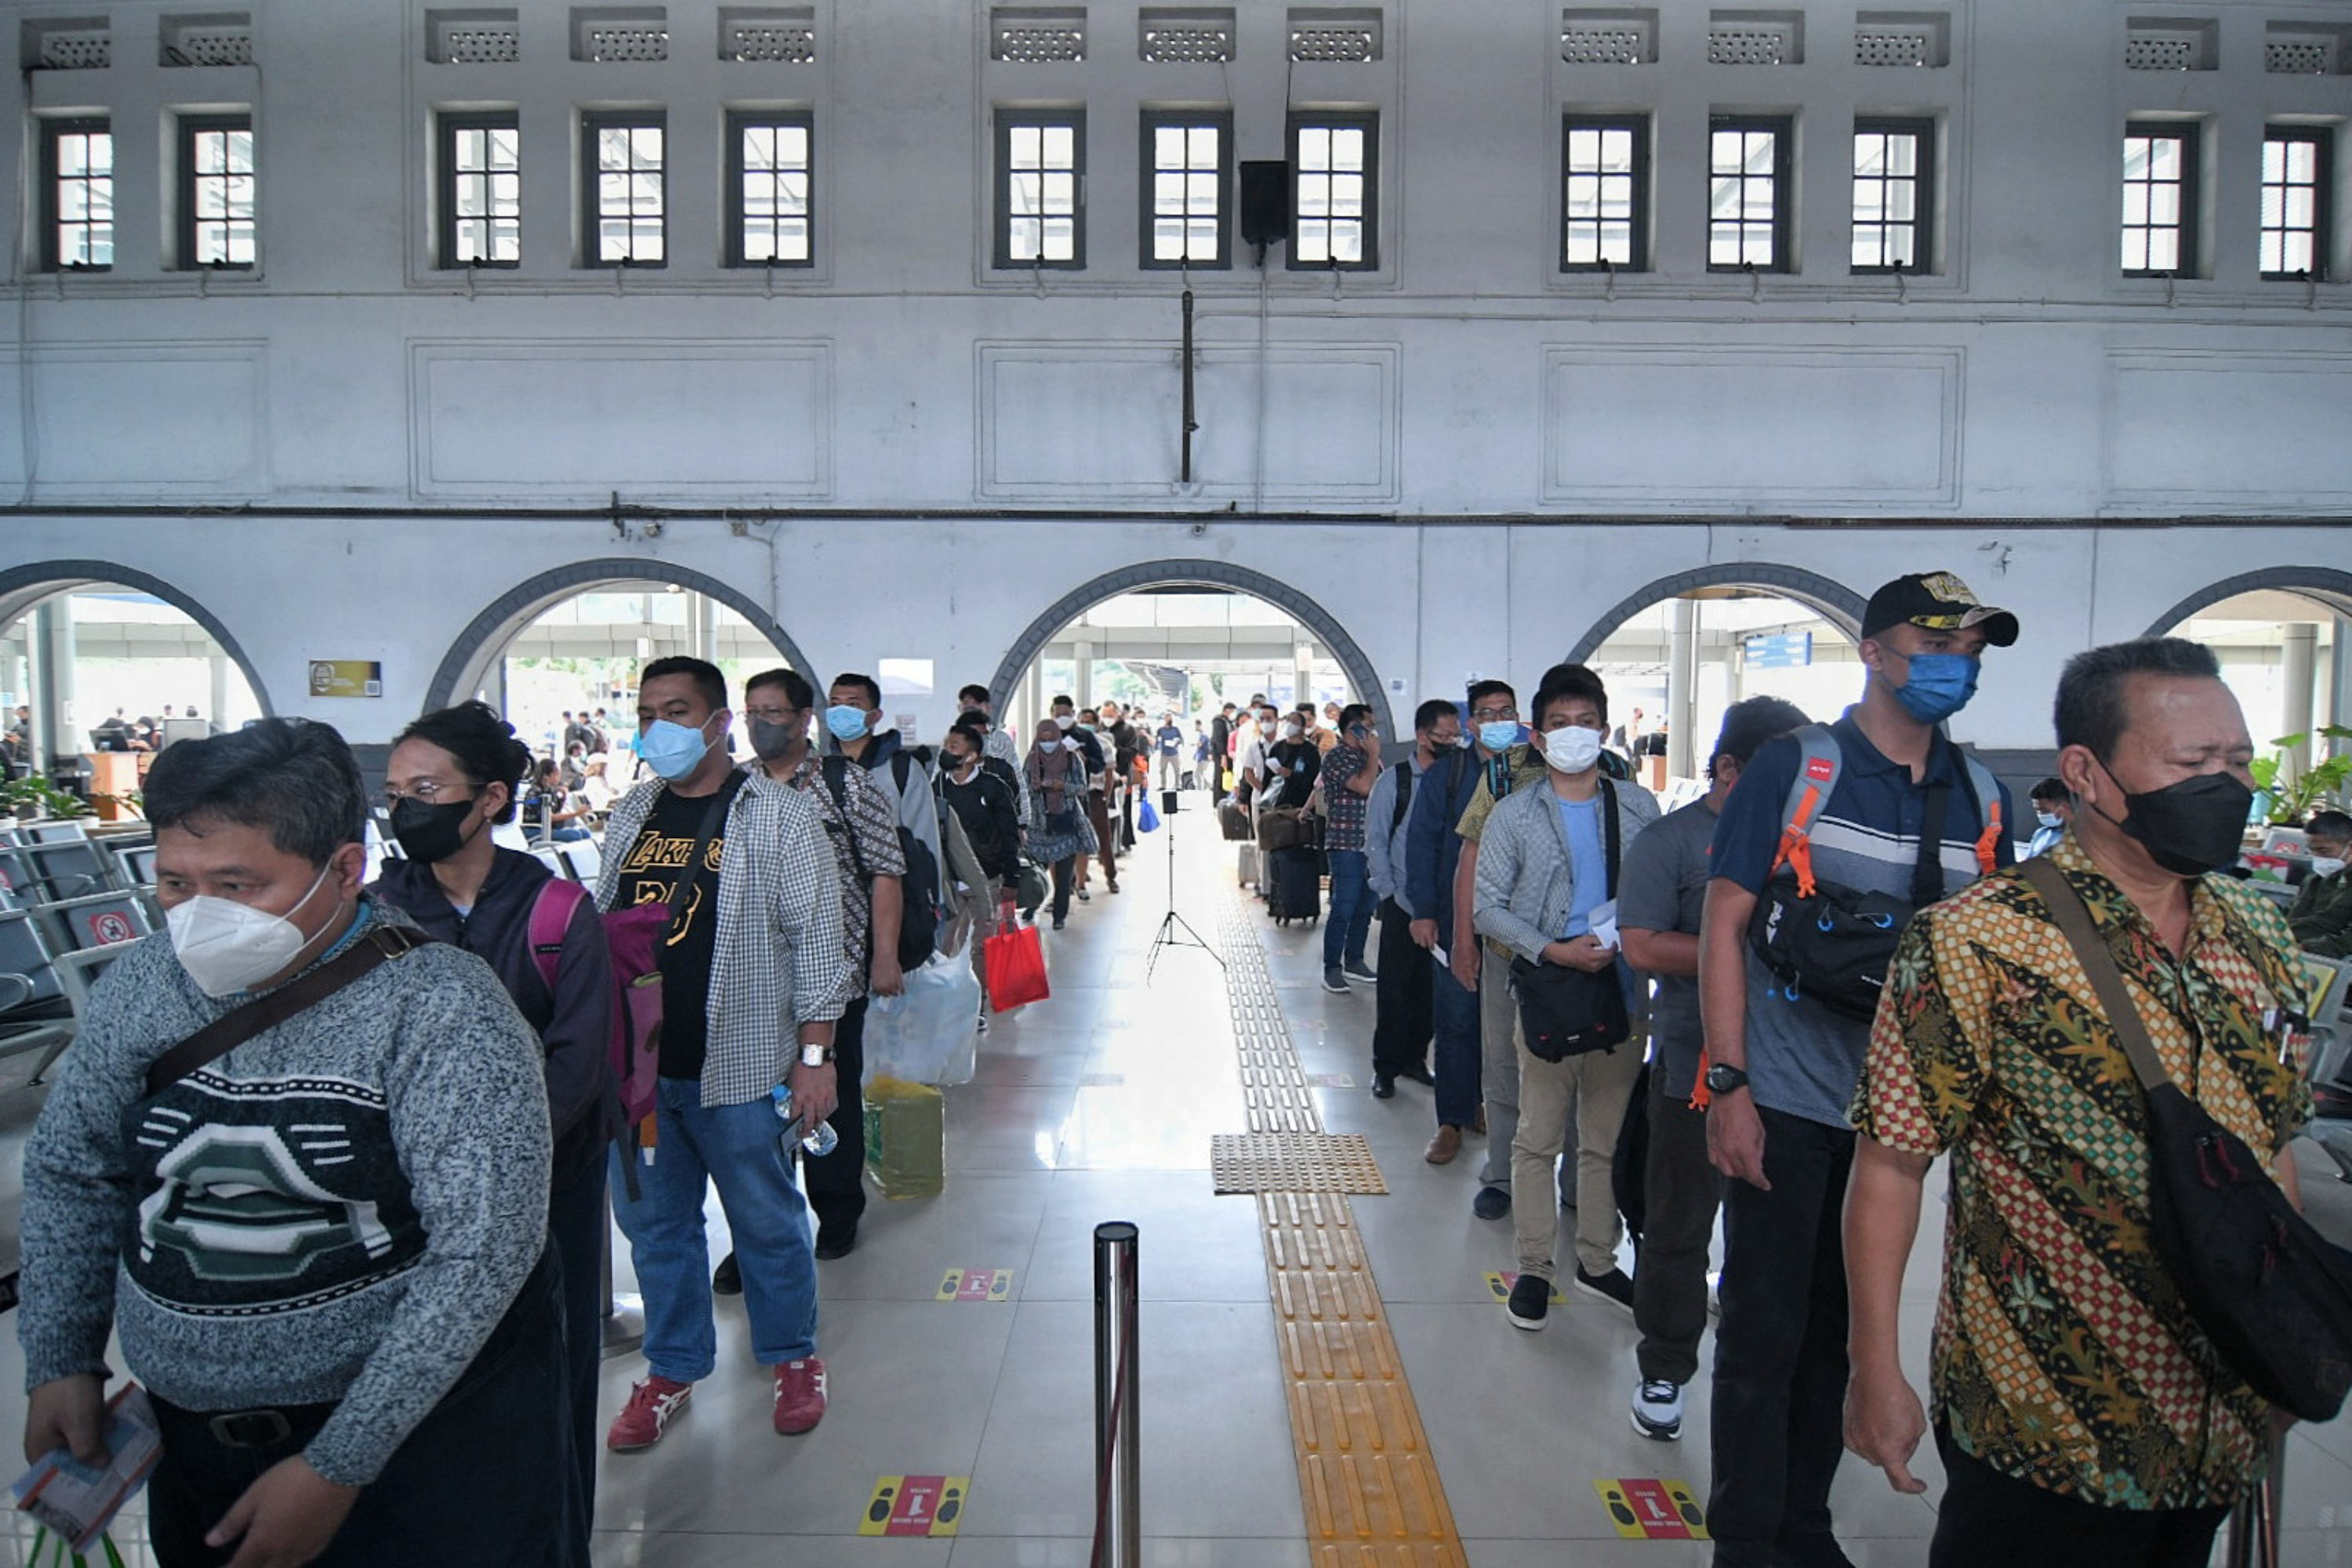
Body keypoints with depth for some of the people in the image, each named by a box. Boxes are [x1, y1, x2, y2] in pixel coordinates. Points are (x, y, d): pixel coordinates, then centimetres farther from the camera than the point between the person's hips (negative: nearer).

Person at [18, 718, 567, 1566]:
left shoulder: (443, 1010, -23)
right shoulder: (141, 986, -5)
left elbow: (484, 1250, -25)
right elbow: (72, 1174, 10)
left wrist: (338, 1465, -21)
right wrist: (61, 1360, 6)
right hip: (188, 1427, 5)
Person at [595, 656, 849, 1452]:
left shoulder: (779, 814, -8)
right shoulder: (631, 813, 9)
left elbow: (815, 938, -9)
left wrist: (814, 1054, -13)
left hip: (738, 1066, -5)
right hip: (633, 1065, 5)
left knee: (767, 1223, 10)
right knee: (653, 1224, 16)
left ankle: (794, 1358, 31)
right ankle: (673, 1369, 35)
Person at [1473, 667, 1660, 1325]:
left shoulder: (1639, 808, 7)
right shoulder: (1513, 815, 0)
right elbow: (1488, 907, -3)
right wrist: (1555, 951, -14)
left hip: (1622, 991, 3)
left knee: (1609, 1138, 13)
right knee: (1539, 1139, 5)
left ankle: (1598, 1260, 28)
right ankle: (1534, 1266, 18)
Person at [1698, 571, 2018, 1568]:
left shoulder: (1978, 800, 7)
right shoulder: (1794, 767, -7)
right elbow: (1724, 923, -9)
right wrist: (1729, 1087, -14)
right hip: (1786, 1105, -4)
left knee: (1838, 1331, 18)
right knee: (1764, 1333, 4)